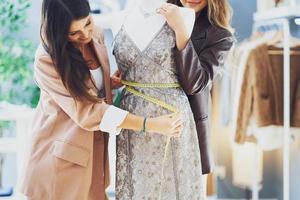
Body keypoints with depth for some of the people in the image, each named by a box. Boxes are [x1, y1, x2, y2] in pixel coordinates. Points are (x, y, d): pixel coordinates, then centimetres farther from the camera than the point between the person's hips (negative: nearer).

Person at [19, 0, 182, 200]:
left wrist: (110, 82, -7)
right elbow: (86, 111, -27)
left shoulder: (96, 35, -3)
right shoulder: (47, 60, -24)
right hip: (63, 151, -6)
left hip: (96, 145, 6)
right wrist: (150, 124, -30)